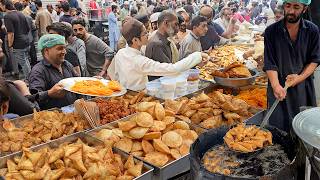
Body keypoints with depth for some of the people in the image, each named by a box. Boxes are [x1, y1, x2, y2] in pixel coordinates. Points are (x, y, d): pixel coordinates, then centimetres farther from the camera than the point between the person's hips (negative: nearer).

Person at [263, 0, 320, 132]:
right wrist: (276, 85, -26)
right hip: (280, 87, -2)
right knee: (279, 127, 2)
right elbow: (269, 63, -11)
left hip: (304, 87, 2)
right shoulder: (271, 31, -7)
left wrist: (300, 77, -13)